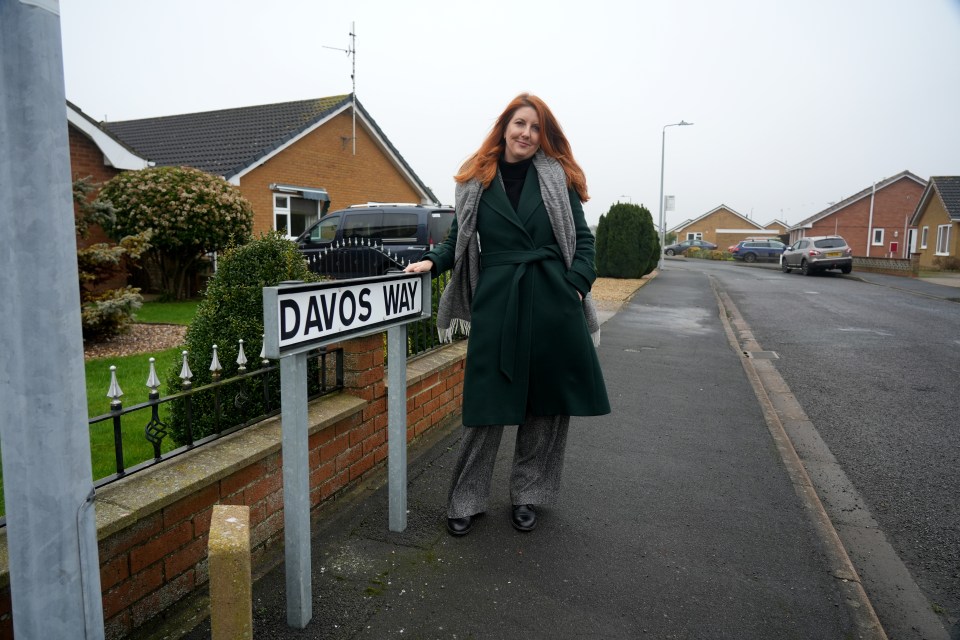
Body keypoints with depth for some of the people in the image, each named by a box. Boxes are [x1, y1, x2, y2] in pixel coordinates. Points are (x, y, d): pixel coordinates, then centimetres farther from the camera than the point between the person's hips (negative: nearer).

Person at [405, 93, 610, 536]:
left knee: (547, 403, 8)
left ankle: (527, 495, 27)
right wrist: (433, 261, -7)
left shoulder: (557, 177, 7)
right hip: (496, 301, -1)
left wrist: (577, 285, -7)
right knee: (487, 404, 2)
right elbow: (459, 238, 11)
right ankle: (467, 500, 18)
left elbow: (582, 237, 6)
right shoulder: (476, 179, 8)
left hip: (552, 302, 1)